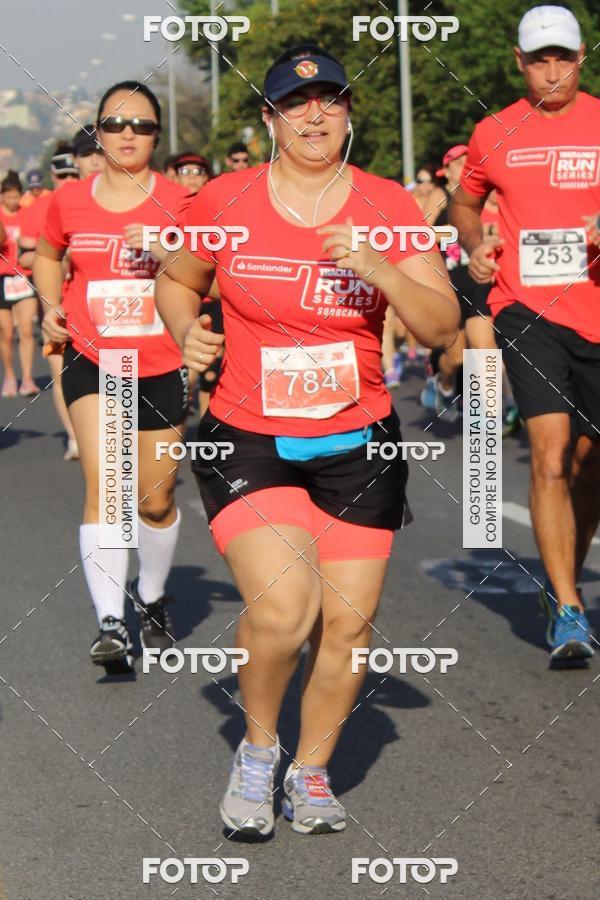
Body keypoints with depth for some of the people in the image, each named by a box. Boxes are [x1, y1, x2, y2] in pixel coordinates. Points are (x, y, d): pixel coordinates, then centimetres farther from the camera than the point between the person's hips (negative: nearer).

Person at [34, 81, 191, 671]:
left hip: (162, 367, 0)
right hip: (92, 362, 0)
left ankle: (152, 601, 36)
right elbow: (47, 256, 21)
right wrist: (52, 306, 4)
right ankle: (110, 623, -21)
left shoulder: (178, 202, -4)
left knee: (157, 499, 10)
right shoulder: (68, 202, 1)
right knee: (103, 485, -18)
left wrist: (165, 250, -22)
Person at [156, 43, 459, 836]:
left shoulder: (388, 206, -2)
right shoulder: (224, 203, -3)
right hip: (247, 441, -2)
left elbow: (443, 326, -6)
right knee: (282, 605, -21)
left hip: (360, 444, 2)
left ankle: (312, 770, 25)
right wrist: (187, 332, -5)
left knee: (349, 620, 2)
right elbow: (177, 281, 15)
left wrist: (378, 271, -22)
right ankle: (257, 748, 6)